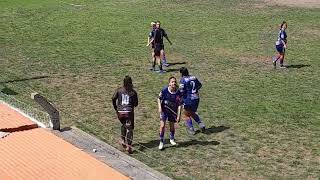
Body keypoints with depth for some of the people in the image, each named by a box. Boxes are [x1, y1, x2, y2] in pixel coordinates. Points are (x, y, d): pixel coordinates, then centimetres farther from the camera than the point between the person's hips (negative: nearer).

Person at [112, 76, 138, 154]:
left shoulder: (119, 90, 3)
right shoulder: (133, 92, 0)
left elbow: (113, 99, -5)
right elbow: (136, 104, 4)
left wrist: (115, 108, 8)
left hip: (120, 112, 3)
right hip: (129, 112, -3)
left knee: (124, 125, 28)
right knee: (129, 128, -1)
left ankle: (123, 140, 25)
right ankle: (129, 145, -10)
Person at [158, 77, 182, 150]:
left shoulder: (178, 93, -16)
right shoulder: (164, 90, -18)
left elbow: (179, 105, -8)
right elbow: (159, 99, -2)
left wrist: (178, 115, -9)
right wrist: (160, 107, -14)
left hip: (173, 111, 2)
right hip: (164, 110, -1)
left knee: (172, 126, 15)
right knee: (162, 126, -11)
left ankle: (172, 139, 41)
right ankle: (161, 142, 5)